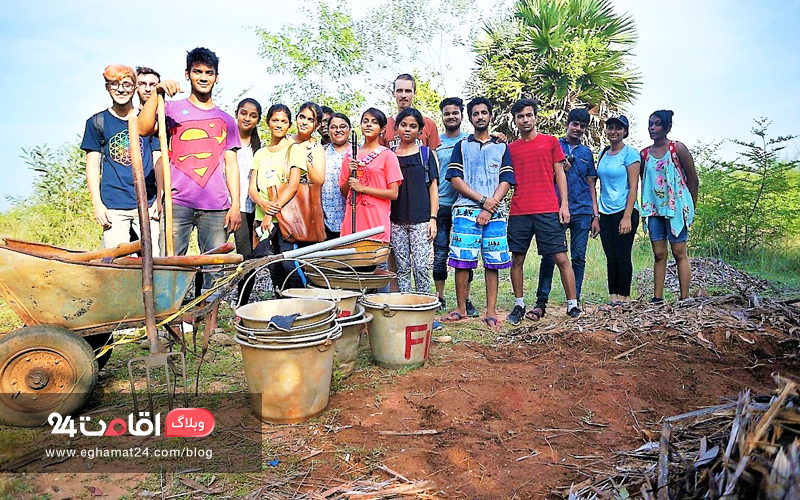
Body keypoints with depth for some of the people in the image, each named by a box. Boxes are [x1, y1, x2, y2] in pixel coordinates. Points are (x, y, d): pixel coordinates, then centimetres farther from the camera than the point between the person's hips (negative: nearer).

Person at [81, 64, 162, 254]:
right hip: (112, 205, 0)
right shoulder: (97, 122, 10)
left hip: (147, 204, 0)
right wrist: (97, 203, -1)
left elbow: (158, 162, 9)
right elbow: (92, 165, 8)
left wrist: (159, 199, 0)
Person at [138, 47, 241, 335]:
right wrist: (156, 93, -12)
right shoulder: (173, 109, 13)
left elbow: (231, 164, 14)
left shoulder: (225, 120, 19)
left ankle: (211, 327, 8)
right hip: (177, 201, -1)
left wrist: (235, 205, 5)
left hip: (216, 205, 2)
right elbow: (144, 128, -6)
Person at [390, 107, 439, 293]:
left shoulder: (426, 154, 7)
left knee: (421, 267, -6)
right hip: (396, 220, 2)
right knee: (402, 268, 4)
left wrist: (433, 218, -4)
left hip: (421, 220, -2)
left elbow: (433, 187, 4)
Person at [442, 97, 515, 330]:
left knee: (492, 263, 0)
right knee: (462, 261, -3)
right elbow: (455, 179, 2)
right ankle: (461, 309, 9)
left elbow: (506, 182, 6)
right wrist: (483, 200, -8)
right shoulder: (462, 146, 14)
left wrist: (490, 208, -8)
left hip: (494, 213, 1)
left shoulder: (501, 147, 16)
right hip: (466, 211, -1)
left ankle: (491, 312, 6)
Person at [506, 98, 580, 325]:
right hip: (519, 212, 2)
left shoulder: (550, 142, 10)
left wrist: (564, 205, 0)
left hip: (548, 211, -2)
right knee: (517, 259, 5)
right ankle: (519, 305, 17)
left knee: (561, 258, -2)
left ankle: (572, 305, 6)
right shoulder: (510, 148, 14)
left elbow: (560, 175, 8)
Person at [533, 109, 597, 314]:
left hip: (582, 212, 3)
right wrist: (561, 169, -10)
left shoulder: (587, 152, 18)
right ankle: (541, 301, -3)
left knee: (579, 257, 2)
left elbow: (591, 185, 18)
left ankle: (574, 301, 9)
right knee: (549, 255, -7)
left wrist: (595, 214, 11)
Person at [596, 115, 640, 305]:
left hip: (624, 211, -6)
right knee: (610, 257, 7)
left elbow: (633, 186, -9)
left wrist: (627, 217, -16)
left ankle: (623, 297, 8)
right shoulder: (603, 154, 13)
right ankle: (612, 297, 12)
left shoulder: (630, 153, -4)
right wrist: (596, 213, 11)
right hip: (605, 213, 6)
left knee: (622, 256, -2)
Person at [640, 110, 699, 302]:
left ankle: (684, 298, 3)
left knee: (679, 253, -1)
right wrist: (645, 207, 12)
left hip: (676, 207, -4)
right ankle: (657, 297, 7)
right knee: (659, 254, 5)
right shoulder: (645, 154, 8)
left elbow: (692, 179, 1)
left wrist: (691, 207, 5)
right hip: (654, 208, 4)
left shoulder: (677, 148, -3)